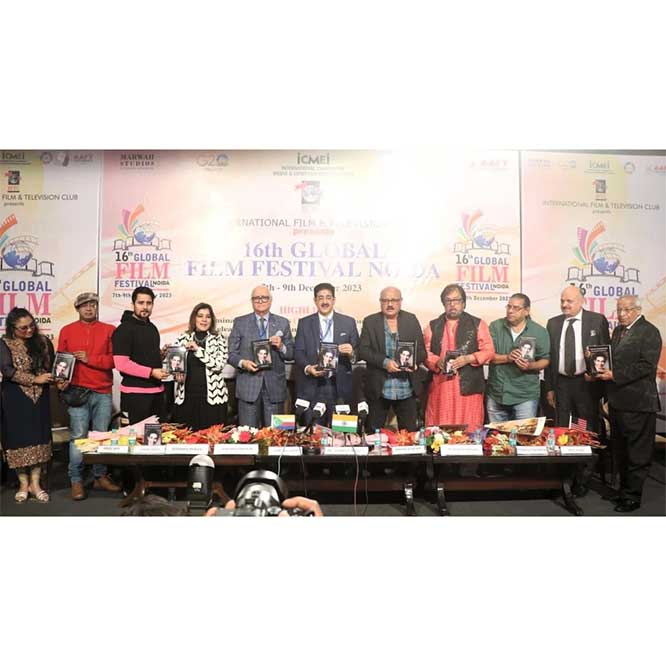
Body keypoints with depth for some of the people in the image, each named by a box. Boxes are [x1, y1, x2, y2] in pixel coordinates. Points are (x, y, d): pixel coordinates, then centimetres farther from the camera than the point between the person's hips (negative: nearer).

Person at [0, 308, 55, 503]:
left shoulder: (43, 342, 5)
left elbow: (53, 366, 10)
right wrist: (35, 379, -19)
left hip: (40, 397, 3)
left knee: (39, 438, 4)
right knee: (19, 439, 3)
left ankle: (35, 483, 13)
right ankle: (23, 484, 17)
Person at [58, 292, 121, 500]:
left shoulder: (109, 330, 8)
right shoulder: (67, 331, 11)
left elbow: (114, 359, 1)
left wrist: (90, 359, -8)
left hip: (103, 392, 1)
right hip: (77, 392, 0)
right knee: (78, 437, -2)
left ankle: (100, 477, 16)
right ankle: (76, 481, 8)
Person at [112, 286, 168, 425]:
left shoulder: (152, 327, 14)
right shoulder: (124, 329, -11)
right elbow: (121, 364, -19)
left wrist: (161, 355, 6)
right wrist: (151, 372, -19)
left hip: (157, 390, 8)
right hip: (136, 393, -8)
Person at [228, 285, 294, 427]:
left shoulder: (283, 323, 9)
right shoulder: (240, 322, 7)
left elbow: (291, 355, 8)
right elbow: (231, 354, 4)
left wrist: (281, 346, -12)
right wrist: (242, 362, -15)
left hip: (274, 386, 1)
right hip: (248, 386, -1)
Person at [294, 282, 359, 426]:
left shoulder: (348, 322, 8)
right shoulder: (304, 323, 9)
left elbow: (358, 352, 7)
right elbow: (298, 352, 4)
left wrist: (351, 353, -16)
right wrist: (307, 367, -14)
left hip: (340, 386, 0)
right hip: (312, 386, 0)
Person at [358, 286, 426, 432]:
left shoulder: (412, 320, 7)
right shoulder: (370, 322, 3)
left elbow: (421, 350, 6)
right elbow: (363, 351, -4)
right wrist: (384, 362, -18)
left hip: (407, 389, 1)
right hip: (378, 388, -1)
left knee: (409, 432, 8)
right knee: (373, 432, 9)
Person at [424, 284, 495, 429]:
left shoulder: (477, 324, 8)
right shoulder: (433, 326, 13)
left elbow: (489, 351, 3)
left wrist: (467, 359, -13)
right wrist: (437, 361, -12)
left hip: (468, 388, -1)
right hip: (440, 388, 2)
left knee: (469, 431, -1)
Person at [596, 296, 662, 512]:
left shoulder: (649, 332, -10)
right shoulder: (618, 331, 15)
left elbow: (646, 366, -18)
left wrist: (615, 375, -19)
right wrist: (602, 369, 0)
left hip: (638, 403, -8)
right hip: (617, 400, 8)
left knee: (638, 453, 3)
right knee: (620, 450, 18)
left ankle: (632, 496, 12)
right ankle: (624, 488, 32)